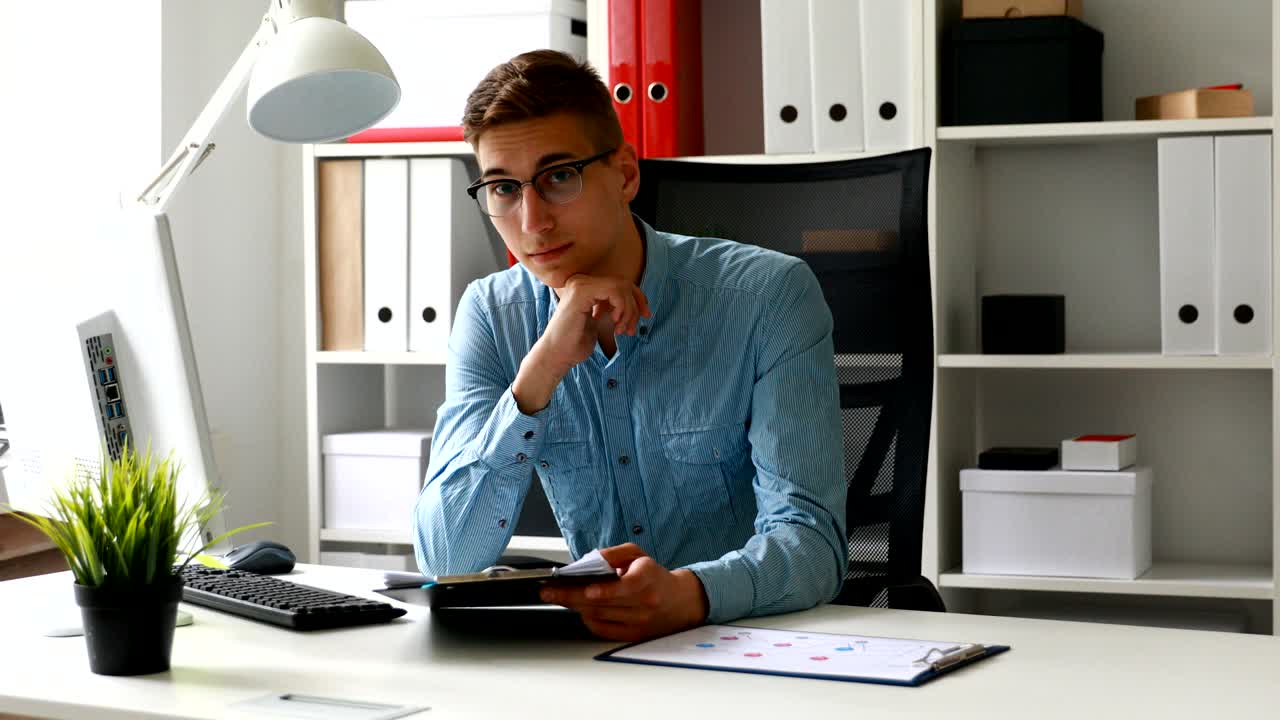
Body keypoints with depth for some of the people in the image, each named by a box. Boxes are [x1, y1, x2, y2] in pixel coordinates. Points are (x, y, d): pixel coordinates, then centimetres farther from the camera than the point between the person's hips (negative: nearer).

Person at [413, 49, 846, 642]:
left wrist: (685, 595, -38)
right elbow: (447, 559, -9)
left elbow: (810, 540, -17)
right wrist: (544, 366, -20)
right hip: (603, 640, 3)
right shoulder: (492, 316, 0)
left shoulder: (768, 295, -11)